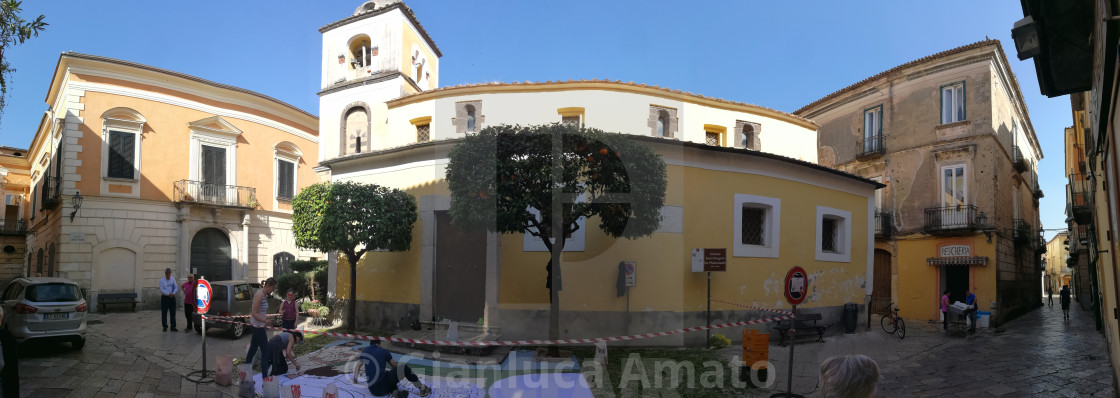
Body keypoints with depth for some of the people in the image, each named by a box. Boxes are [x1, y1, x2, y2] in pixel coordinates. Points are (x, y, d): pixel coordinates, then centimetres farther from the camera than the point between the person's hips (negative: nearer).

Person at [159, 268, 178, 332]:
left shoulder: (173, 280, 8)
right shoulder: (161, 280, -3)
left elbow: (176, 288, 5)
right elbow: (161, 290, -9)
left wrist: (173, 293, -13)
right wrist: (169, 294, -18)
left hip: (172, 298, 3)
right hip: (165, 298, -2)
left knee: (173, 313, 1)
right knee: (164, 313, 1)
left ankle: (173, 327, 3)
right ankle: (165, 327, 9)